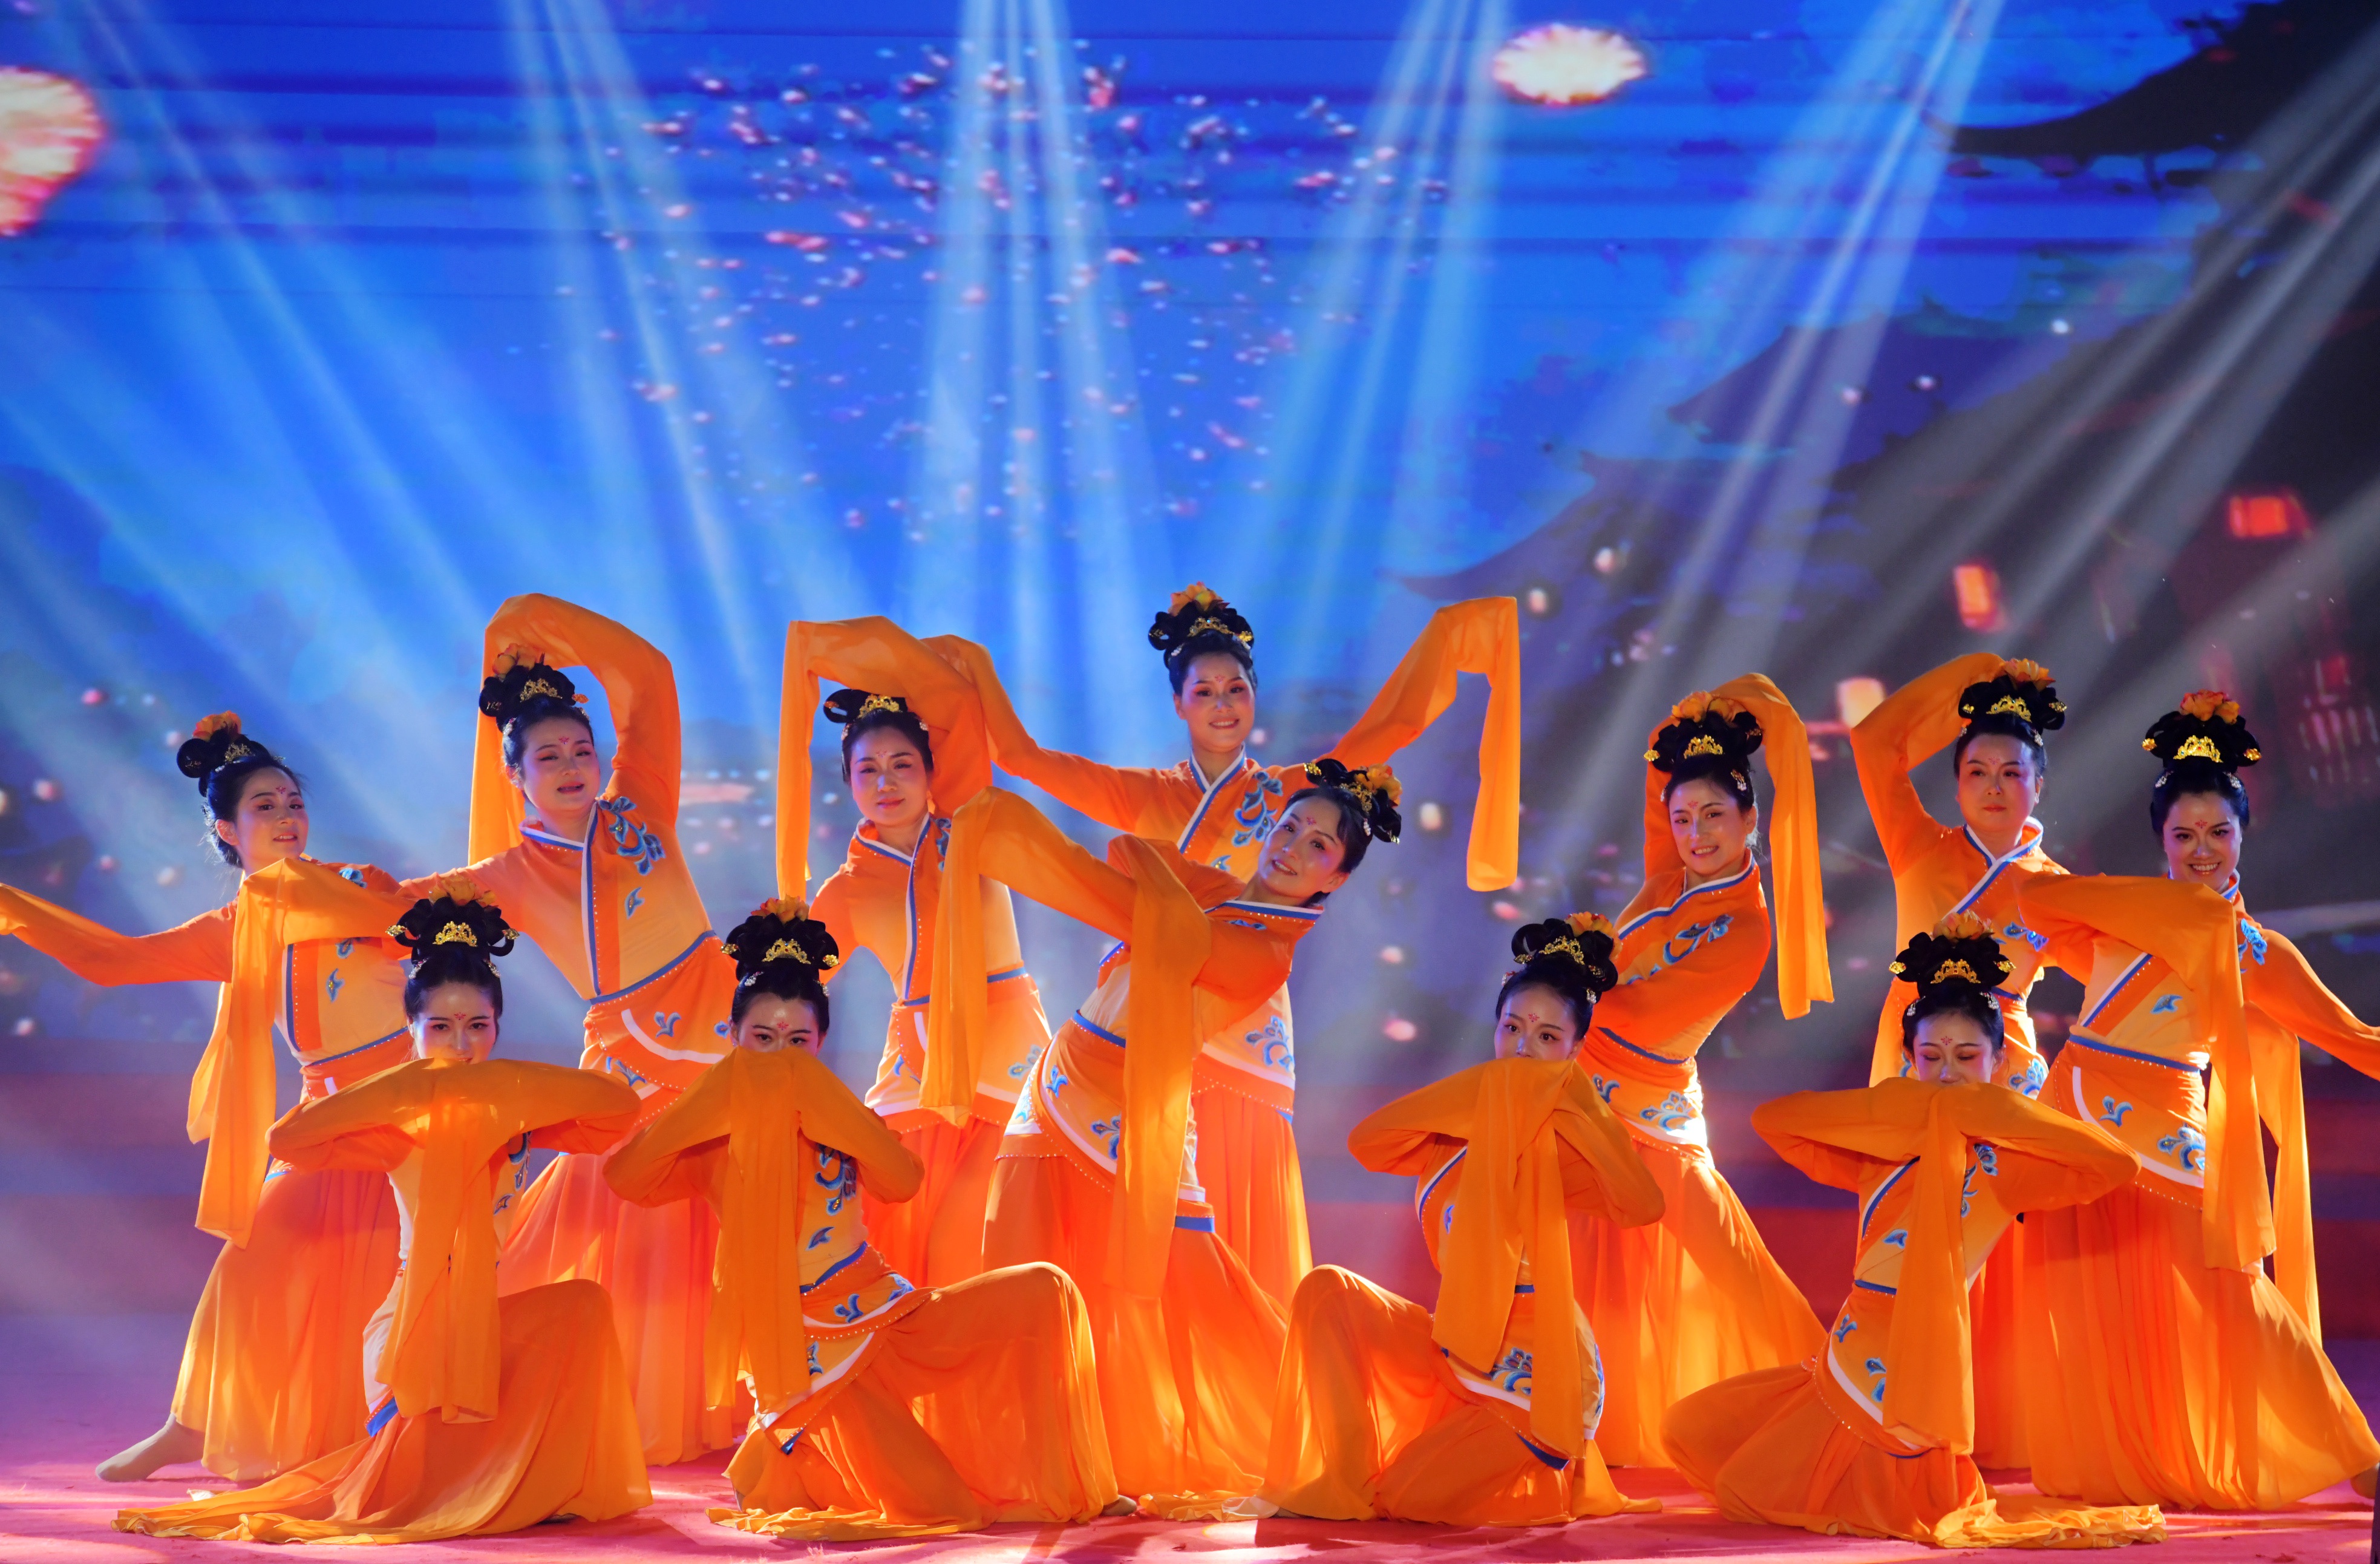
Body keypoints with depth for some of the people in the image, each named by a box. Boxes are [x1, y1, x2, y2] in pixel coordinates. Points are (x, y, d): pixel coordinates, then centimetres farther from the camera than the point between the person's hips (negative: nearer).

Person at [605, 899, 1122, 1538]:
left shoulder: (838, 1120, 10)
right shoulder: (716, 1139, 0)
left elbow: (903, 1180, -11)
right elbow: (624, 1177, -19)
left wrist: (820, 1099, -16)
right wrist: (723, 1095, -18)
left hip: (888, 1316, 5)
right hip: (807, 1346, -5)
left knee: (1043, 1290, -15)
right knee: (925, 1505, -19)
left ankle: (1060, 1485, -5)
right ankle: (786, 1469, 11)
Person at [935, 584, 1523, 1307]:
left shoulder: (1288, 794, 8)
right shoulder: (1144, 798, 11)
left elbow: (1392, 726, 3)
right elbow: (1022, 753, 8)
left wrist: (1448, 636, 2)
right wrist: (974, 667, 6)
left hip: (1247, 1039, -1)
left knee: (1252, 1241, -2)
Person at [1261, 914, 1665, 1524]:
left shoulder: (1564, 1138, -13)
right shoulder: (1465, 1124, 2)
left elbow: (1644, 1203, -33)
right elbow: (1365, 1142, -15)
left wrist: (1575, 1102, -25)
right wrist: (1484, 1089, -15)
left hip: (1536, 1372, -6)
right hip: (1459, 1347, 6)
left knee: (1413, 1497, -17)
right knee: (1326, 1289, -9)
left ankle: (1546, 1472, 13)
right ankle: (1345, 1484, -4)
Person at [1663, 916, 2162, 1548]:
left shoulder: (2000, 1161, -11)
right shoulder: (1884, 1148, 6)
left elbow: (2117, 1165, -26)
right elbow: (1770, 1117, 1)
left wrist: (2002, 1113, -18)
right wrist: (1893, 1106, -6)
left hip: (1909, 1375, -7)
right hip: (1849, 1357, 7)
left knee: (1744, 1494, 0)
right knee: (1691, 1429, 16)